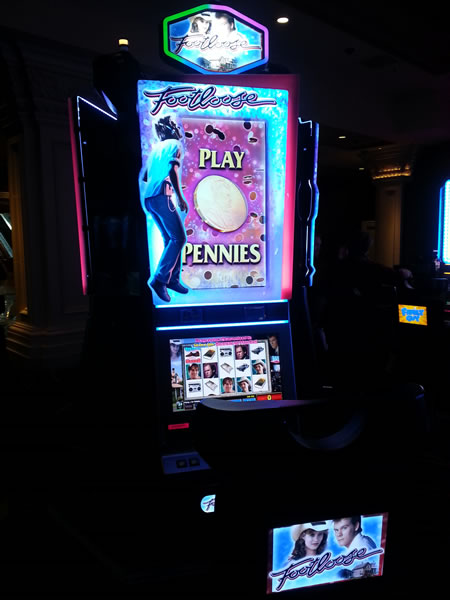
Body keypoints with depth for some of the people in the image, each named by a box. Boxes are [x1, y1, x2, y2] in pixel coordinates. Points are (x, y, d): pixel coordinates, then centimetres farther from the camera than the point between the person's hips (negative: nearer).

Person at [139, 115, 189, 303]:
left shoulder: (155, 147, 23)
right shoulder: (174, 144, 1)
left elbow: (143, 176, 23)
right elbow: (172, 171, -15)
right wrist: (180, 197, -16)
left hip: (148, 198, 8)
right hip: (161, 196, -8)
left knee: (170, 239, 13)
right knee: (178, 238, -8)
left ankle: (172, 279, 14)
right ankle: (160, 279, -15)